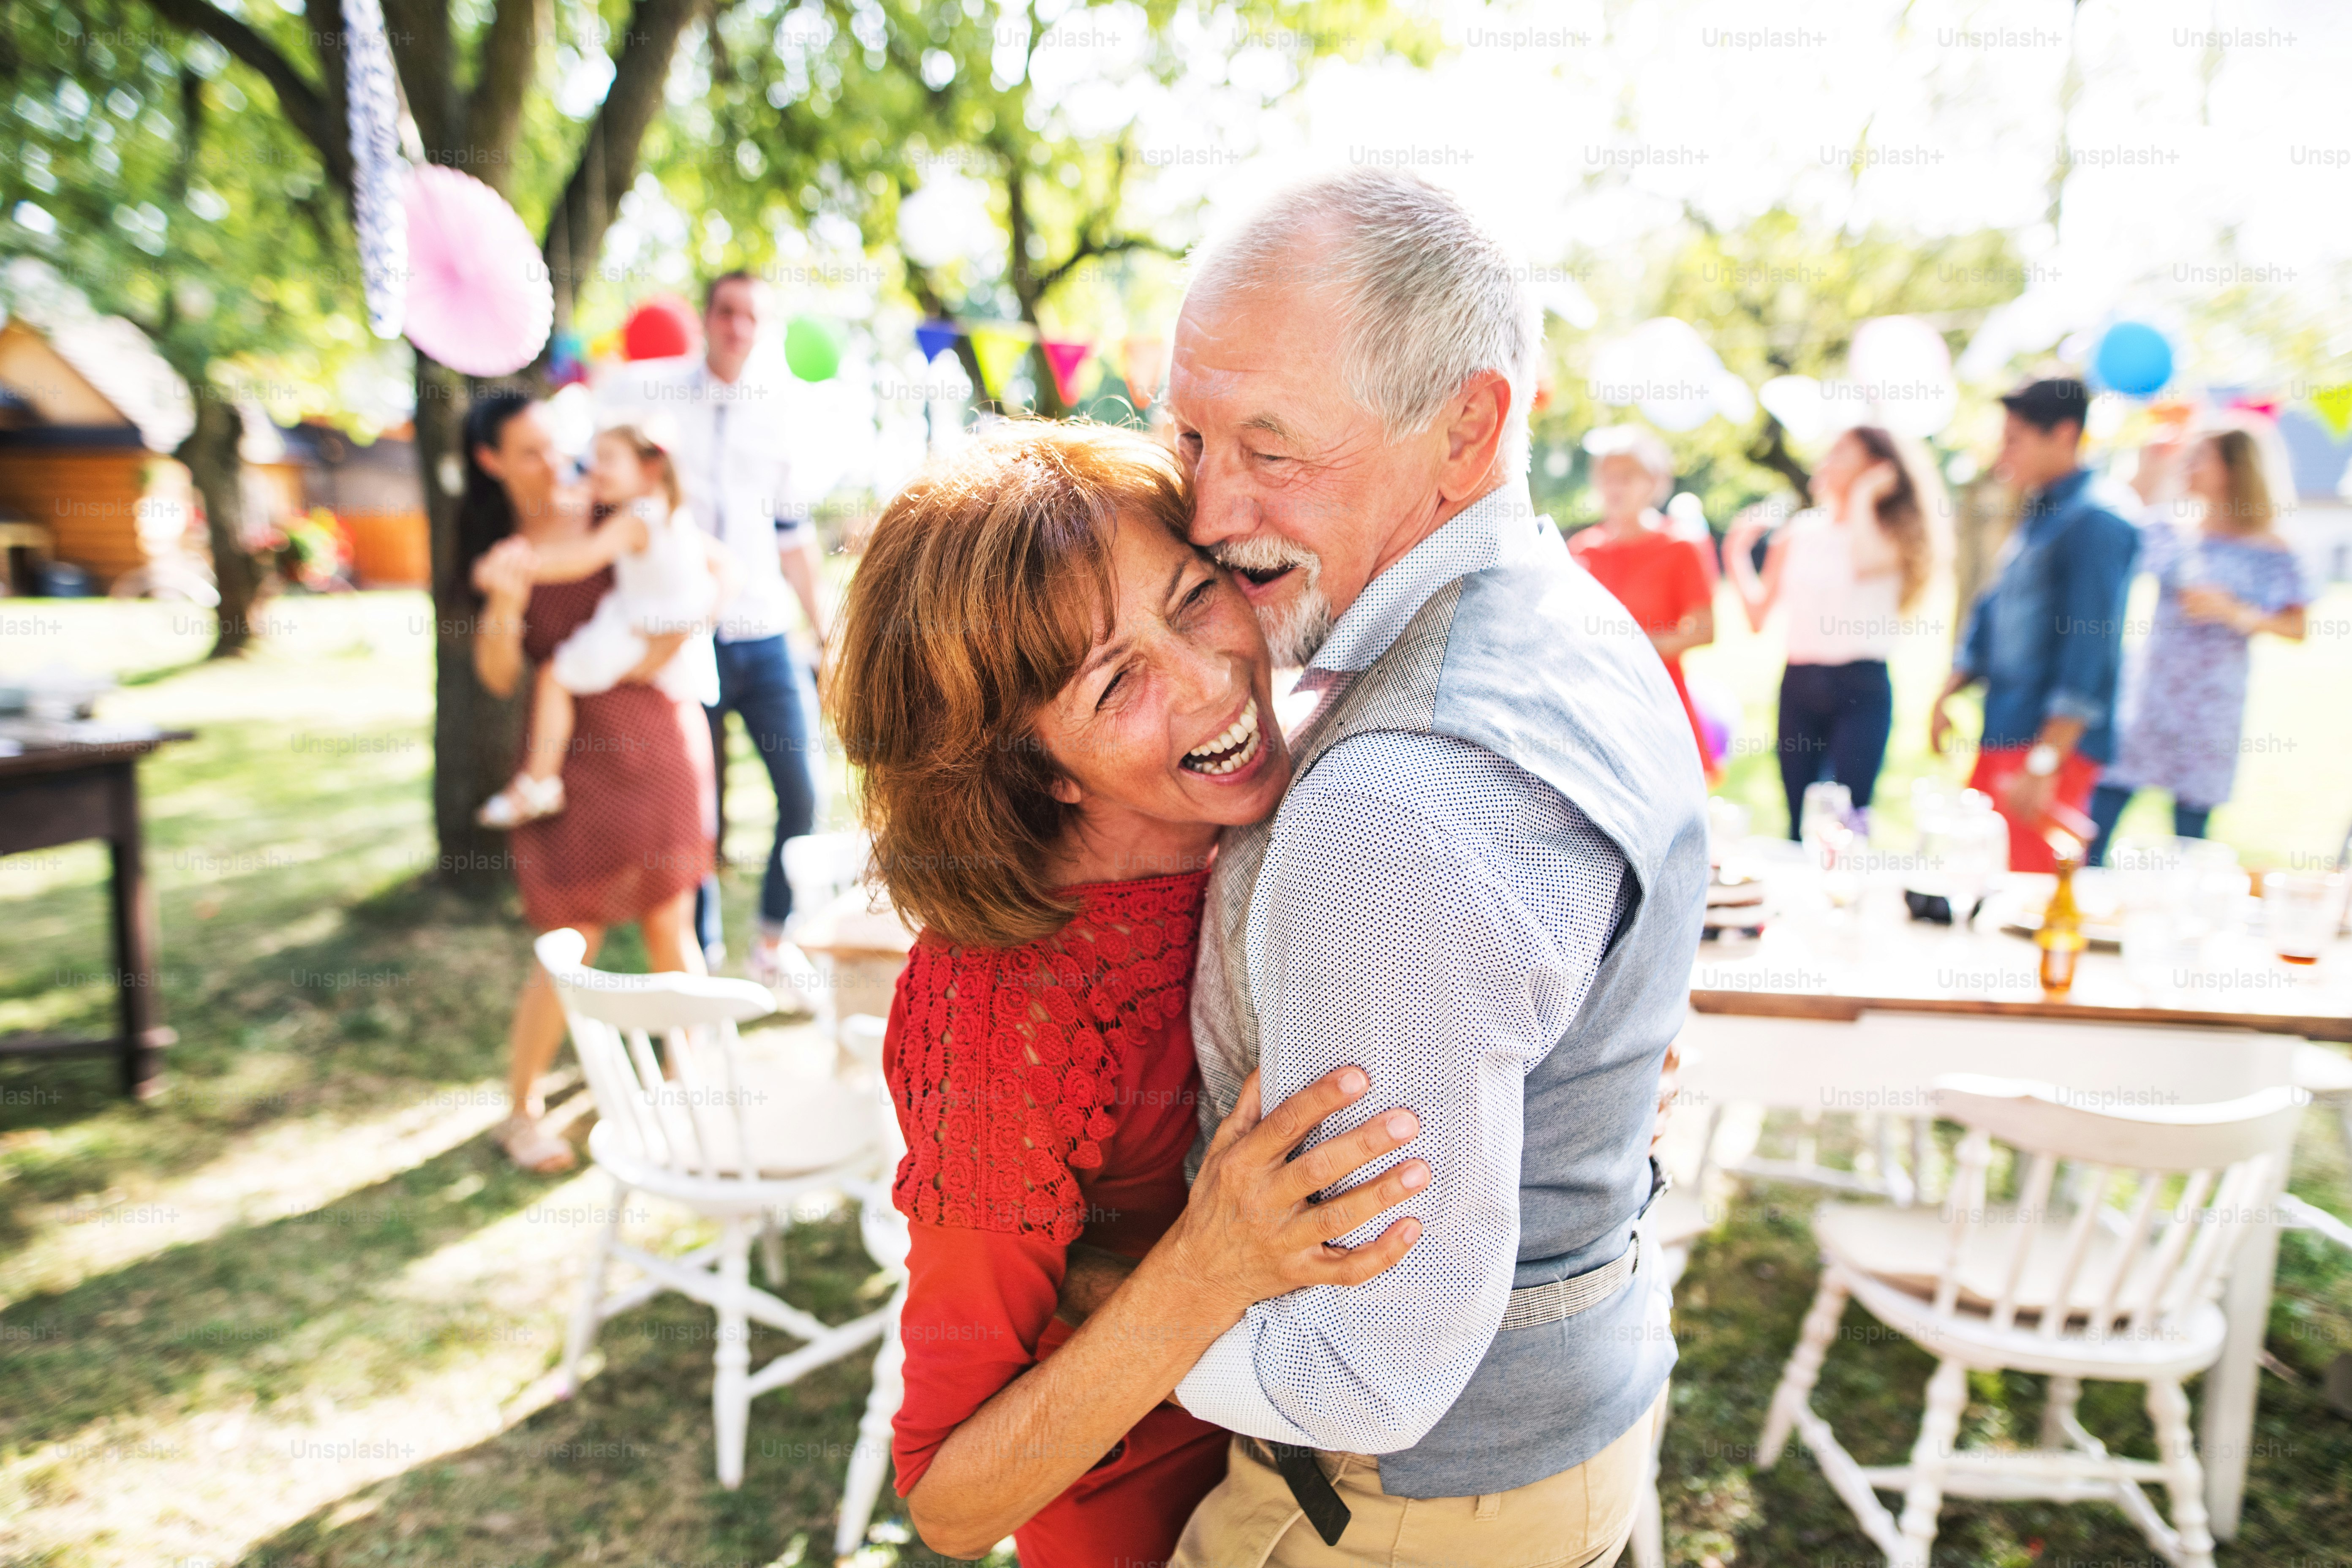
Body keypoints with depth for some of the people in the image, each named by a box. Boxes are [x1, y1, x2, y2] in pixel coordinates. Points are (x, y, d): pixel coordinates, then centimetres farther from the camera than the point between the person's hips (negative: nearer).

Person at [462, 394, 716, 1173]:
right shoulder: (500, 555, 2)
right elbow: (498, 676, -6)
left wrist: (673, 640, -10)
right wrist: (505, 604, -24)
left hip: (660, 730, 1)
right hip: (574, 748, -1)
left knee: (670, 921, 7)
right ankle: (522, 1110, 17)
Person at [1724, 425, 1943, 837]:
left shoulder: (1889, 533, 2)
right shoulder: (1798, 531, 12)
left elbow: (1866, 564, -24)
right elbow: (1758, 615, 11)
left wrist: (1863, 497, -10)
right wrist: (1736, 552, 6)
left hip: (1861, 689, -4)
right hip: (1800, 683, 4)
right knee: (1800, 820, 6)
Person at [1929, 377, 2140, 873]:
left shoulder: (2094, 521, -14)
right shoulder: (2037, 516, 16)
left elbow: (2090, 650, -19)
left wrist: (2045, 764, -22)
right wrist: (1946, 697, 15)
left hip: (2054, 741, -9)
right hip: (2002, 738, 9)